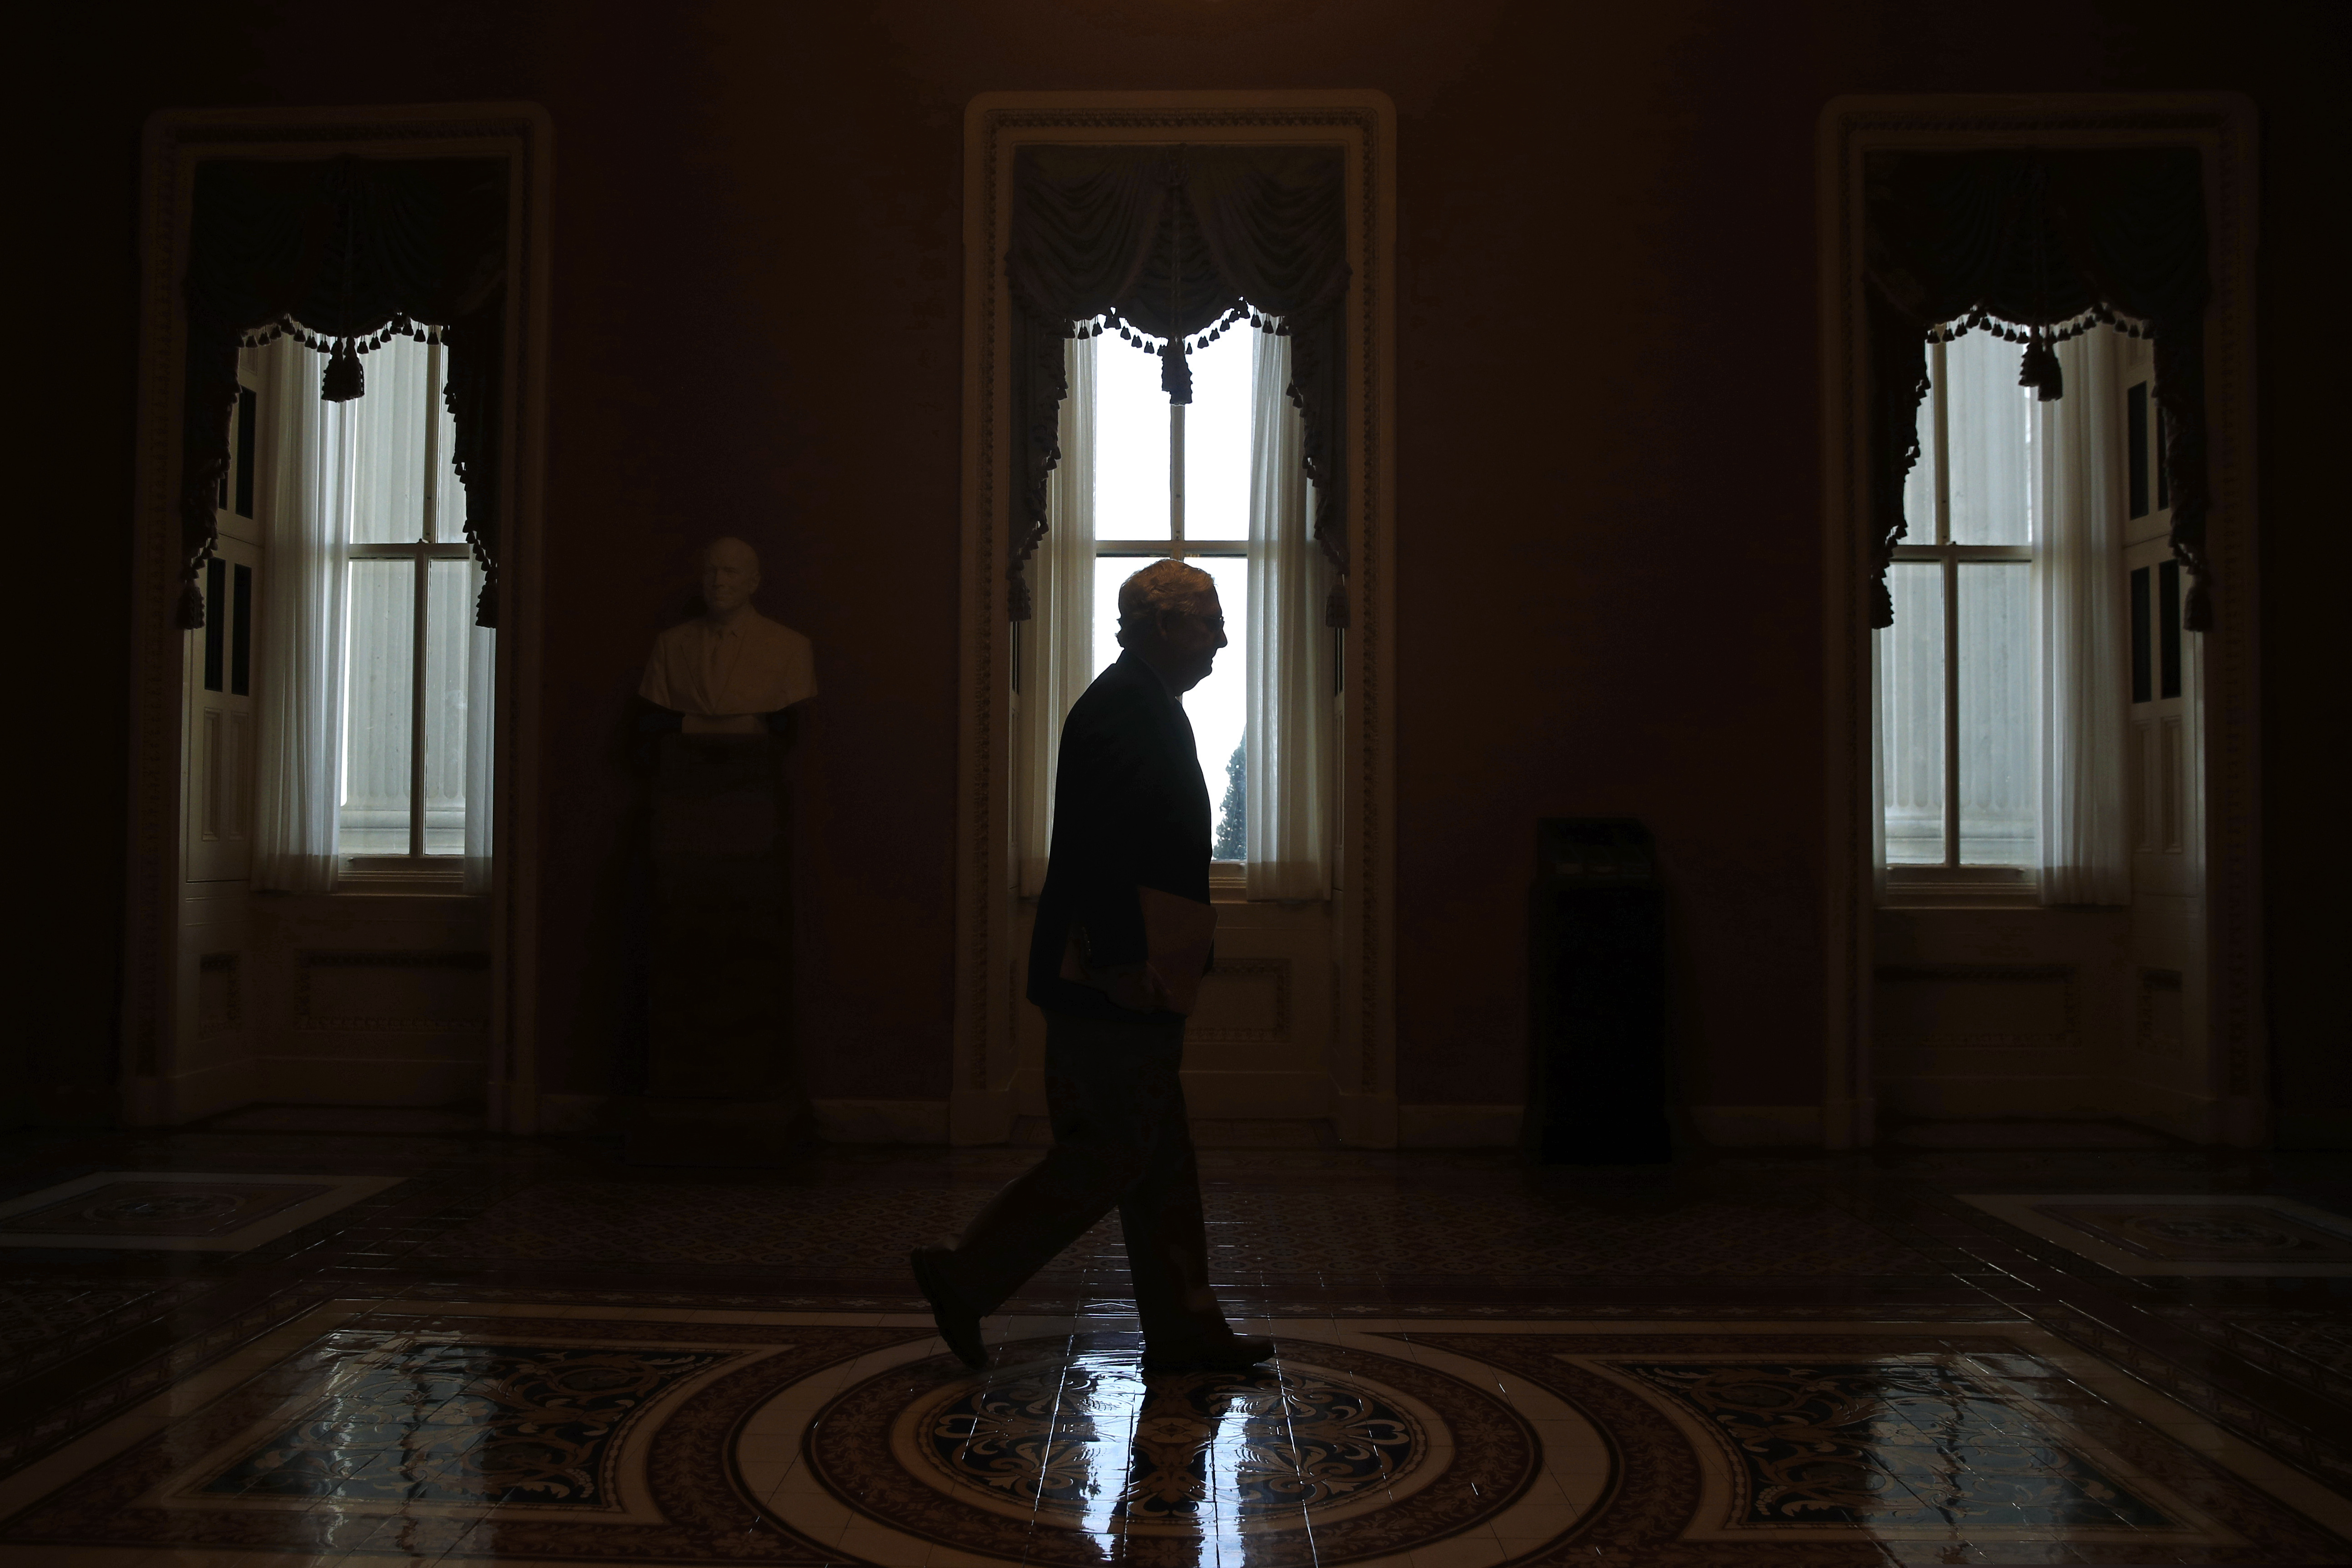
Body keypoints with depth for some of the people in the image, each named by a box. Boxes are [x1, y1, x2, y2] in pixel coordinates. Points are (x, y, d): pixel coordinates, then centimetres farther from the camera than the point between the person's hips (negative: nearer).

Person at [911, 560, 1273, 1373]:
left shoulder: (1148, 705, 17)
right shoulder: (1122, 709, -16)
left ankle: (1184, 1329, 22)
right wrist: (1123, 964, -24)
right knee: (1111, 1154, -3)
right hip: (1114, 985, -11)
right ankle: (964, 1279, 9)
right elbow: (1099, 849, -24)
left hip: (1134, 979, 11)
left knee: (1160, 1154, 13)